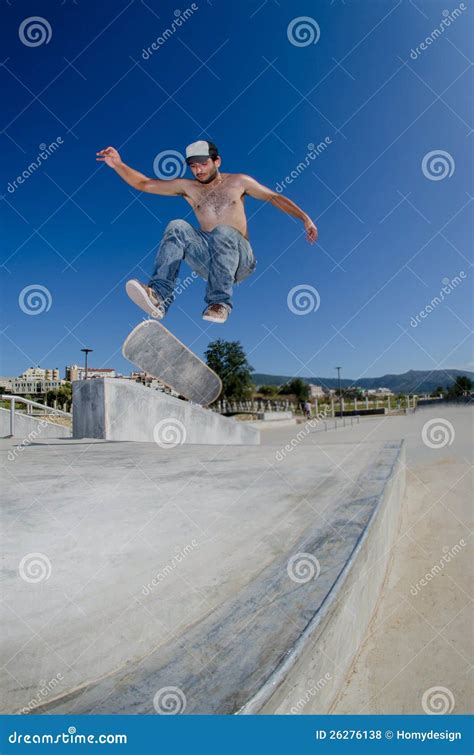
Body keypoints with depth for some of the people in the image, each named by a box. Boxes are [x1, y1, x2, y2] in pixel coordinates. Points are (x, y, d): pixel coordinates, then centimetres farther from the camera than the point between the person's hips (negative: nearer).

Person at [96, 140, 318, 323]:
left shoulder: (238, 181, 12)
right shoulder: (187, 187, 15)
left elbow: (274, 197, 15)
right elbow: (144, 184, 14)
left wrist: (305, 218, 7)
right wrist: (118, 164, 0)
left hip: (239, 258, -1)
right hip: (208, 261, 2)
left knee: (223, 232, -34)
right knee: (177, 227, -24)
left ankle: (220, 302, -40)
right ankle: (159, 296, -40)